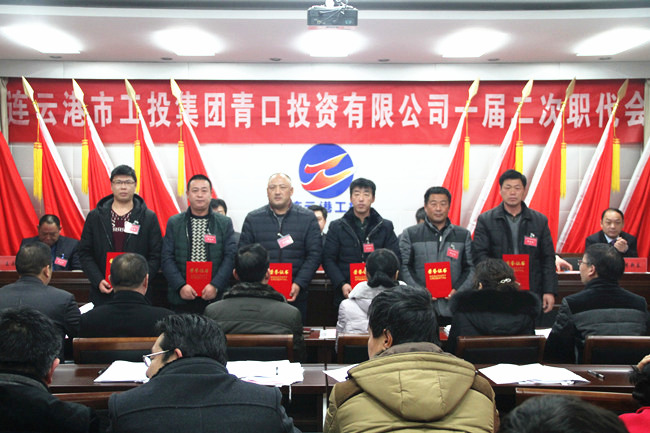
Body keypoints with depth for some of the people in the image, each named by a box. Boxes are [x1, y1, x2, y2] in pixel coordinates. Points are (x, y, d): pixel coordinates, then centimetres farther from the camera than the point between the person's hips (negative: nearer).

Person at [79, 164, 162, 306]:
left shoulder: (149, 218, 4)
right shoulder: (95, 216, 8)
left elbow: (156, 256, 1)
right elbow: (85, 253, 7)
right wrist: (98, 281, -6)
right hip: (103, 293, 1)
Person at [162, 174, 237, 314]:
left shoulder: (225, 223, 6)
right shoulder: (174, 223, 8)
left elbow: (231, 256, -1)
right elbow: (167, 258, 2)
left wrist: (215, 286, -13)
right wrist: (181, 286, -11)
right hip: (182, 297, 1)